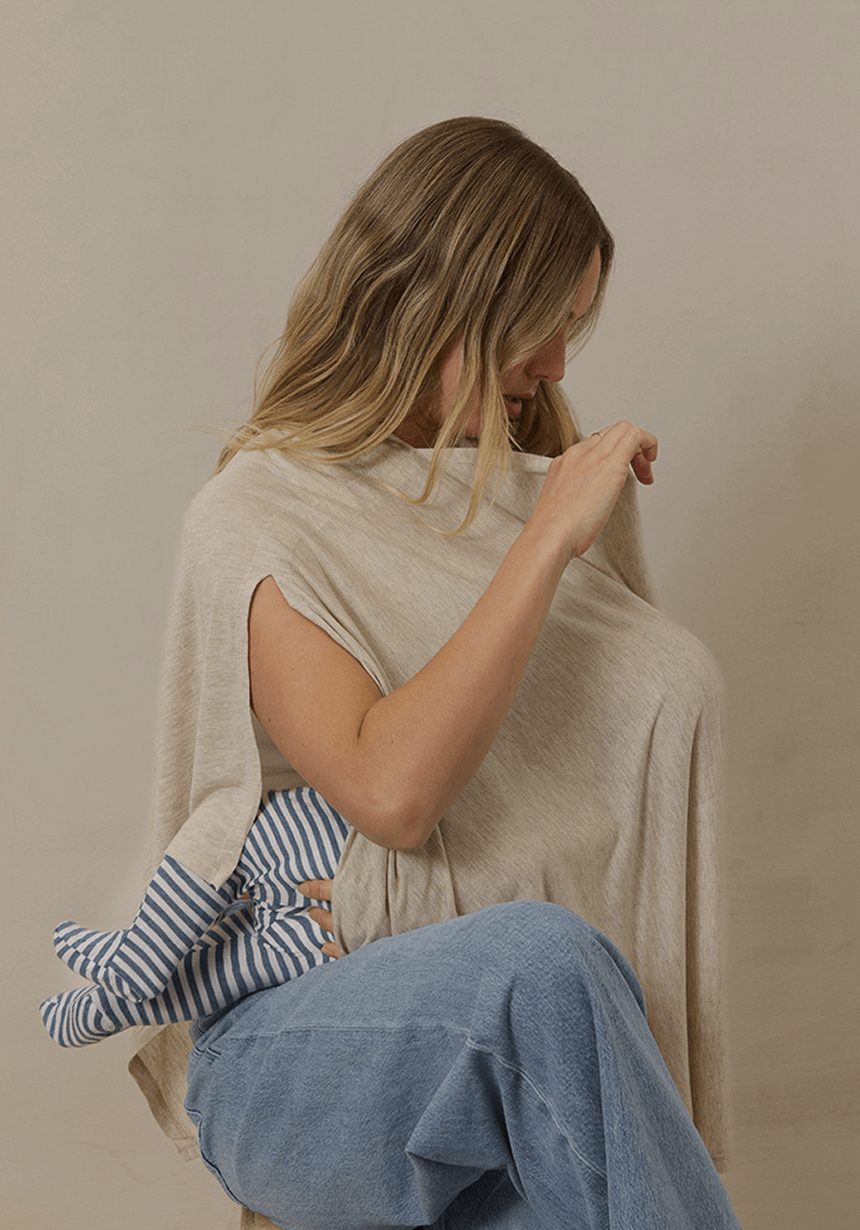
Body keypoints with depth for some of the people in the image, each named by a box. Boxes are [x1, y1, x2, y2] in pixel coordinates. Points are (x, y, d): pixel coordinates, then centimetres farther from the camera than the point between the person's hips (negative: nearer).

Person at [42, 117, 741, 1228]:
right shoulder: (260, 513, -5)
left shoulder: (542, 491, 13)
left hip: (520, 1048, 5)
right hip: (289, 1047, -4)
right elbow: (390, 790, -19)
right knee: (544, 963, -34)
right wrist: (546, 542, -17)